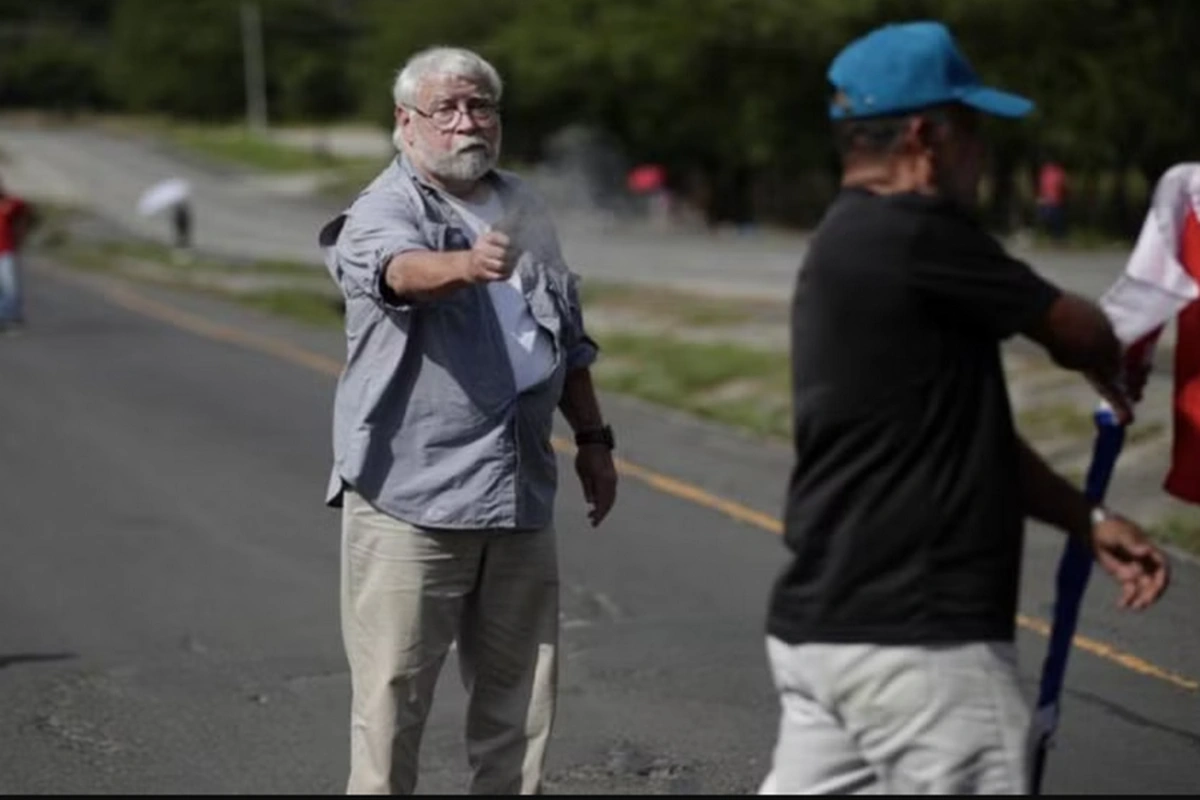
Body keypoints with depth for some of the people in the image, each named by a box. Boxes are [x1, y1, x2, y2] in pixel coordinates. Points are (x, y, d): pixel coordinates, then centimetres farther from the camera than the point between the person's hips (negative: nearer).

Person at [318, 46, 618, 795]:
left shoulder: (527, 209, 14)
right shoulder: (384, 211, -8)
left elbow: (569, 336, 24)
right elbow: (402, 269, -32)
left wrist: (593, 437, 22)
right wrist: (464, 266, -52)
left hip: (520, 489, 6)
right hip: (411, 492, -6)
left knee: (519, 687, 11)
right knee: (394, 687, -3)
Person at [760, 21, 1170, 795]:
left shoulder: (846, 245, 15)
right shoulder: (917, 235, -15)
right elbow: (1079, 335, -2)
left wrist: (1088, 519, 13)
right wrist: (1114, 374, 21)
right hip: (918, 642, -10)